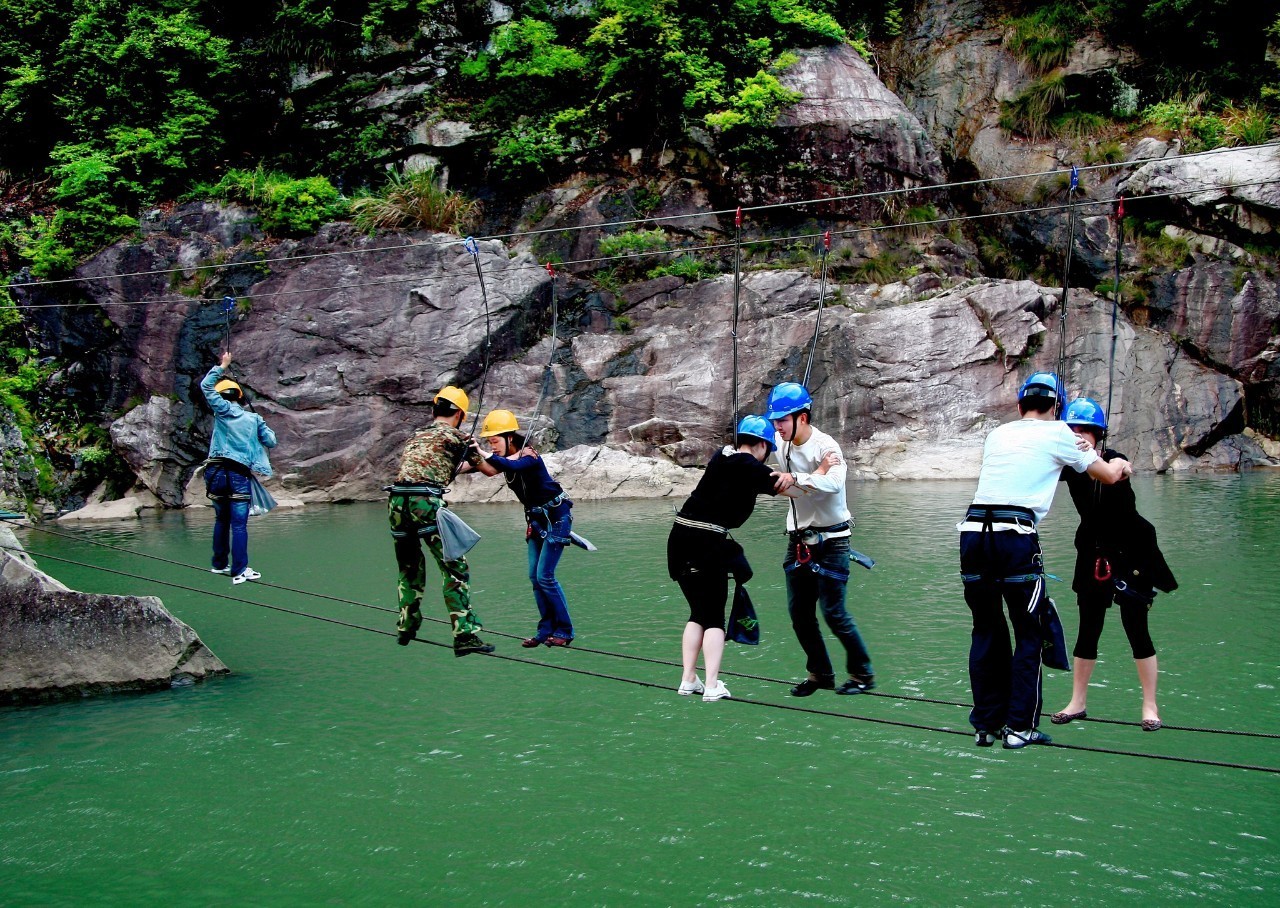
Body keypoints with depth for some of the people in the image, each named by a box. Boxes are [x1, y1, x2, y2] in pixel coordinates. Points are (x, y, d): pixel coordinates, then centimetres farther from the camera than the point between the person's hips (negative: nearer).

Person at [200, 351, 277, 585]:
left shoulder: (222, 410, 4)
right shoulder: (254, 419, 7)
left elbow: (206, 385, 12)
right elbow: (271, 441, 8)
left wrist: (222, 366, 20)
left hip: (216, 473, 1)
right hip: (240, 476, -1)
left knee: (221, 520, 16)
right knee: (239, 524, -5)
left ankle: (219, 564, 23)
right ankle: (239, 570, -10)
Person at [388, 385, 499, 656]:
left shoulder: (416, 436, 26)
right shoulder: (456, 436, 8)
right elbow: (490, 470, 14)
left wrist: (463, 463, 53)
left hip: (396, 503, 7)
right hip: (426, 503, -7)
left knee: (409, 569, 23)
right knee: (455, 569, -3)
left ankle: (406, 629, 31)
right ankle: (465, 636, -10)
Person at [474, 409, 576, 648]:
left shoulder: (528, 455, -22)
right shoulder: (505, 458, 1)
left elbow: (512, 467, -43)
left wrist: (483, 454, -45)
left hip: (556, 517, -8)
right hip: (536, 519, 8)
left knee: (544, 576, -10)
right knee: (535, 576, 4)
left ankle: (564, 631, 1)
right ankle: (546, 630, 11)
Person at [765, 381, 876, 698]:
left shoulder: (825, 447, -22)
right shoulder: (781, 443, -1)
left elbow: (834, 483, -40)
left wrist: (796, 478, -51)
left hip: (831, 539, -7)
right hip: (799, 538, 7)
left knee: (833, 612, -7)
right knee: (799, 612, 7)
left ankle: (862, 674, 10)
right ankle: (820, 674, 21)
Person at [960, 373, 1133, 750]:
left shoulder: (997, 434, 22)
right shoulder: (1056, 433, 10)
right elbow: (1109, 476, 19)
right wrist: (1121, 465, 42)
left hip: (973, 531, 5)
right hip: (1016, 537, -5)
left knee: (986, 631, 14)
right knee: (1029, 634, 7)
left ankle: (986, 723, 17)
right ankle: (1020, 726, 6)